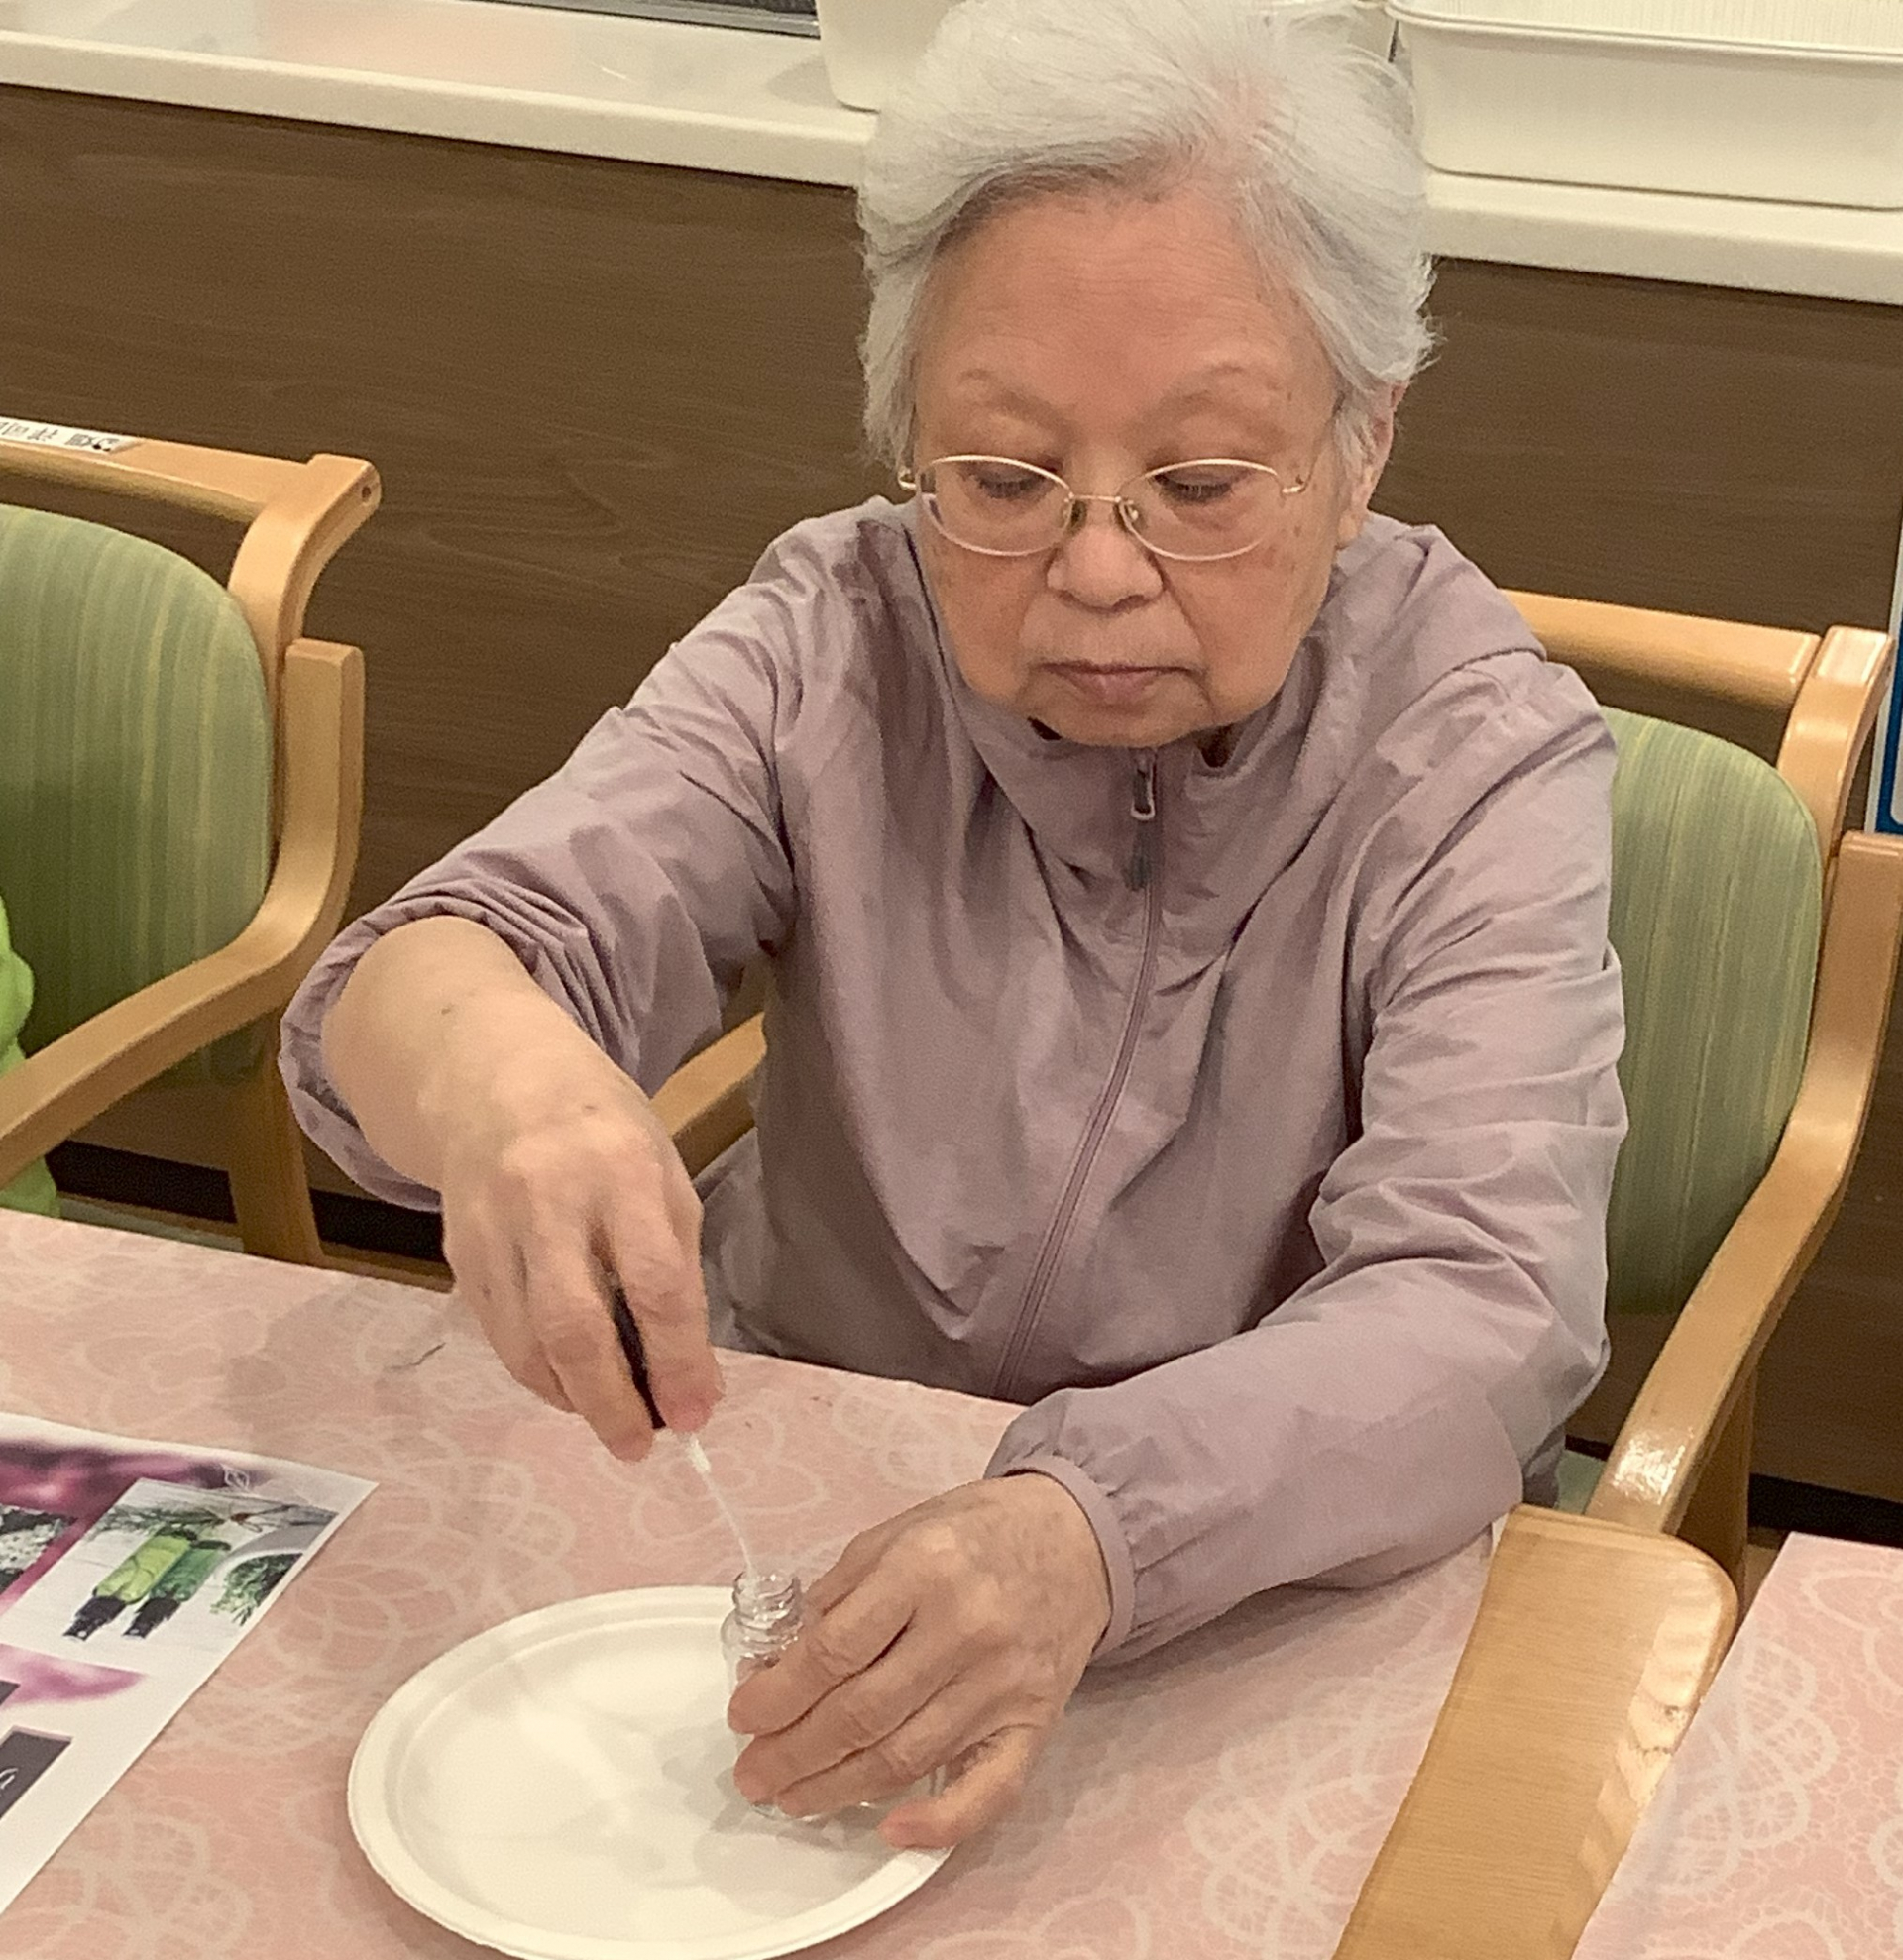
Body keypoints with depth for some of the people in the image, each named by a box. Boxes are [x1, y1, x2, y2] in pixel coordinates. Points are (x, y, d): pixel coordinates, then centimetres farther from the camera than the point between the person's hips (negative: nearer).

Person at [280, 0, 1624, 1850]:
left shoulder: (1481, 752, -14)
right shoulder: (831, 639, -7)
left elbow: (1479, 1312, -25)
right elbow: (440, 964, -16)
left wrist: (1093, 1529, -45)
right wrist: (484, 1065, -43)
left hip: (1282, 1584, -2)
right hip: (790, 1507, 2)